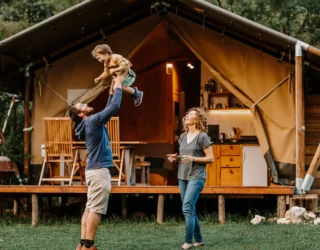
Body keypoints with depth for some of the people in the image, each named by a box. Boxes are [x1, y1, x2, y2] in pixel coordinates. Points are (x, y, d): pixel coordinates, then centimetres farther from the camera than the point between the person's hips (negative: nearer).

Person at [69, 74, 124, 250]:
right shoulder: (92, 121, -11)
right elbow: (114, 107, -14)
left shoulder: (91, 123, 16)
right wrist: (118, 86, -5)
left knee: (90, 208, 7)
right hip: (99, 170, -10)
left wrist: (111, 92, 25)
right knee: (96, 209, -11)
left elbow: (107, 110, 30)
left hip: (94, 170, 10)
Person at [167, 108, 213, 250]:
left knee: (187, 208, -15)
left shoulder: (202, 136, -8)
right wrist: (176, 158, 3)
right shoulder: (183, 137, 12)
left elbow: (210, 158, -9)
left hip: (196, 177, -7)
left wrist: (193, 159, -21)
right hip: (183, 176, 7)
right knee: (190, 210, 9)